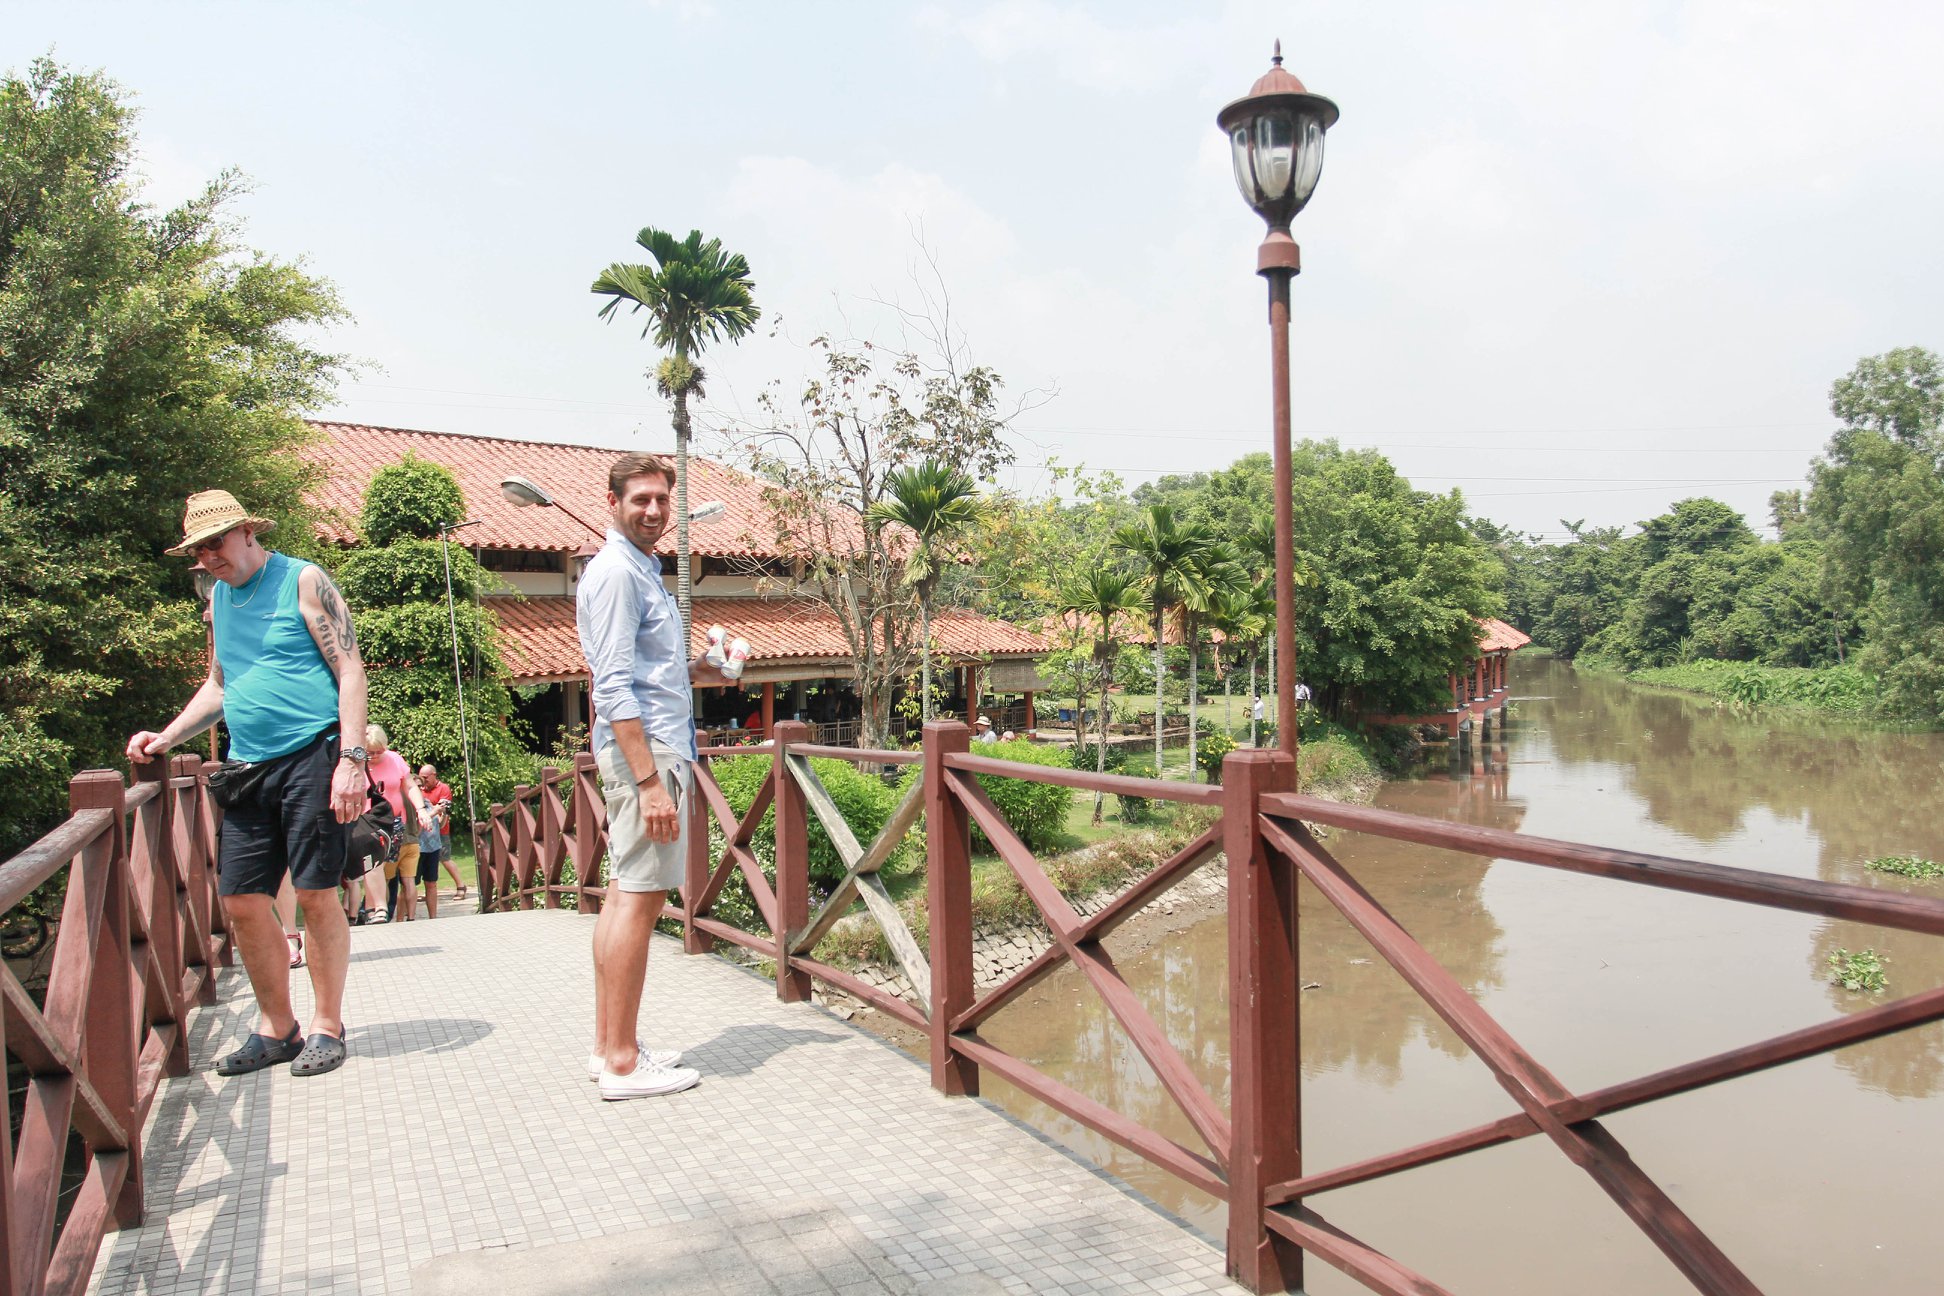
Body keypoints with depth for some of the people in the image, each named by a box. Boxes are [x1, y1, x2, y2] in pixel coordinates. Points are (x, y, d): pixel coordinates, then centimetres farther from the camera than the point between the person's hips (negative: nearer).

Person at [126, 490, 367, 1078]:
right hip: (250, 767, 7)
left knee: (315, 893, -5)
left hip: (312, 756, -7)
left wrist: (352, 758, -18)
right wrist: (165, 737, 14)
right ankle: (276, 1029, 18)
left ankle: (326, 1028, 9)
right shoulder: (219, 599, 18)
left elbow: (350, 670, -9)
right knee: (241, 901, 4)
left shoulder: (303, 581, -3)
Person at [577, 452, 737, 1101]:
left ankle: (609, 1046, 19)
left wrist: (693, 671, 13)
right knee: (638, 897, -8)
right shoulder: (615, 571, -11)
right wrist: (650, 781, -24)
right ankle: (622, 1063, -2)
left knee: (624, 893, 11)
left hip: (653, 749, 11)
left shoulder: (641, 569, 20)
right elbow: (614, 688, -20)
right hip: (645, 752, -11)